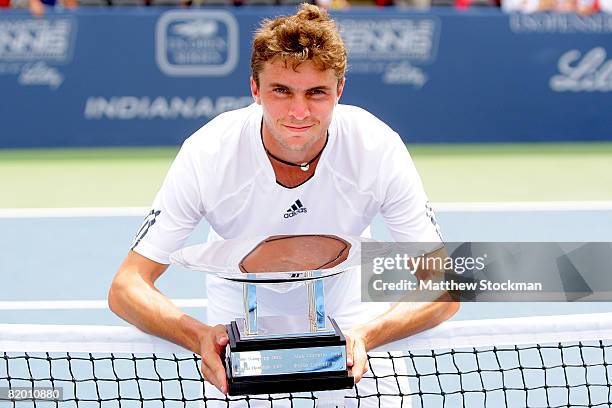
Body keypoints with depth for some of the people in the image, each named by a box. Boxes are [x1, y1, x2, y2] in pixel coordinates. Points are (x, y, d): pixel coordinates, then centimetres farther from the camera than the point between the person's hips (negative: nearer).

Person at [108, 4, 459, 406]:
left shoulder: (379, 149, -28)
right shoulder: (207, 155, -29)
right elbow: (127, 288, -27)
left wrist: (366, 334, -45)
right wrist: (201, 336, -47)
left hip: (344, 304, 0)